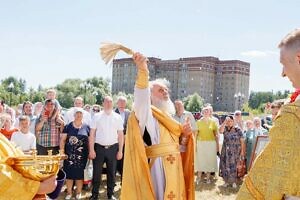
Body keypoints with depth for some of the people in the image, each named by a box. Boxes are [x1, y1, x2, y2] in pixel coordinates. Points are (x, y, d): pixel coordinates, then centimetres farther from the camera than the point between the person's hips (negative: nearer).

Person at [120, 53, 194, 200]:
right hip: (158, 168, -8)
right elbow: (141, 97, -28)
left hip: (174, 170, 8)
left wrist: (184, 135, 0)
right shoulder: (146, 113, -4)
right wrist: (143, 70, -42)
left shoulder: (169, 118, 19)